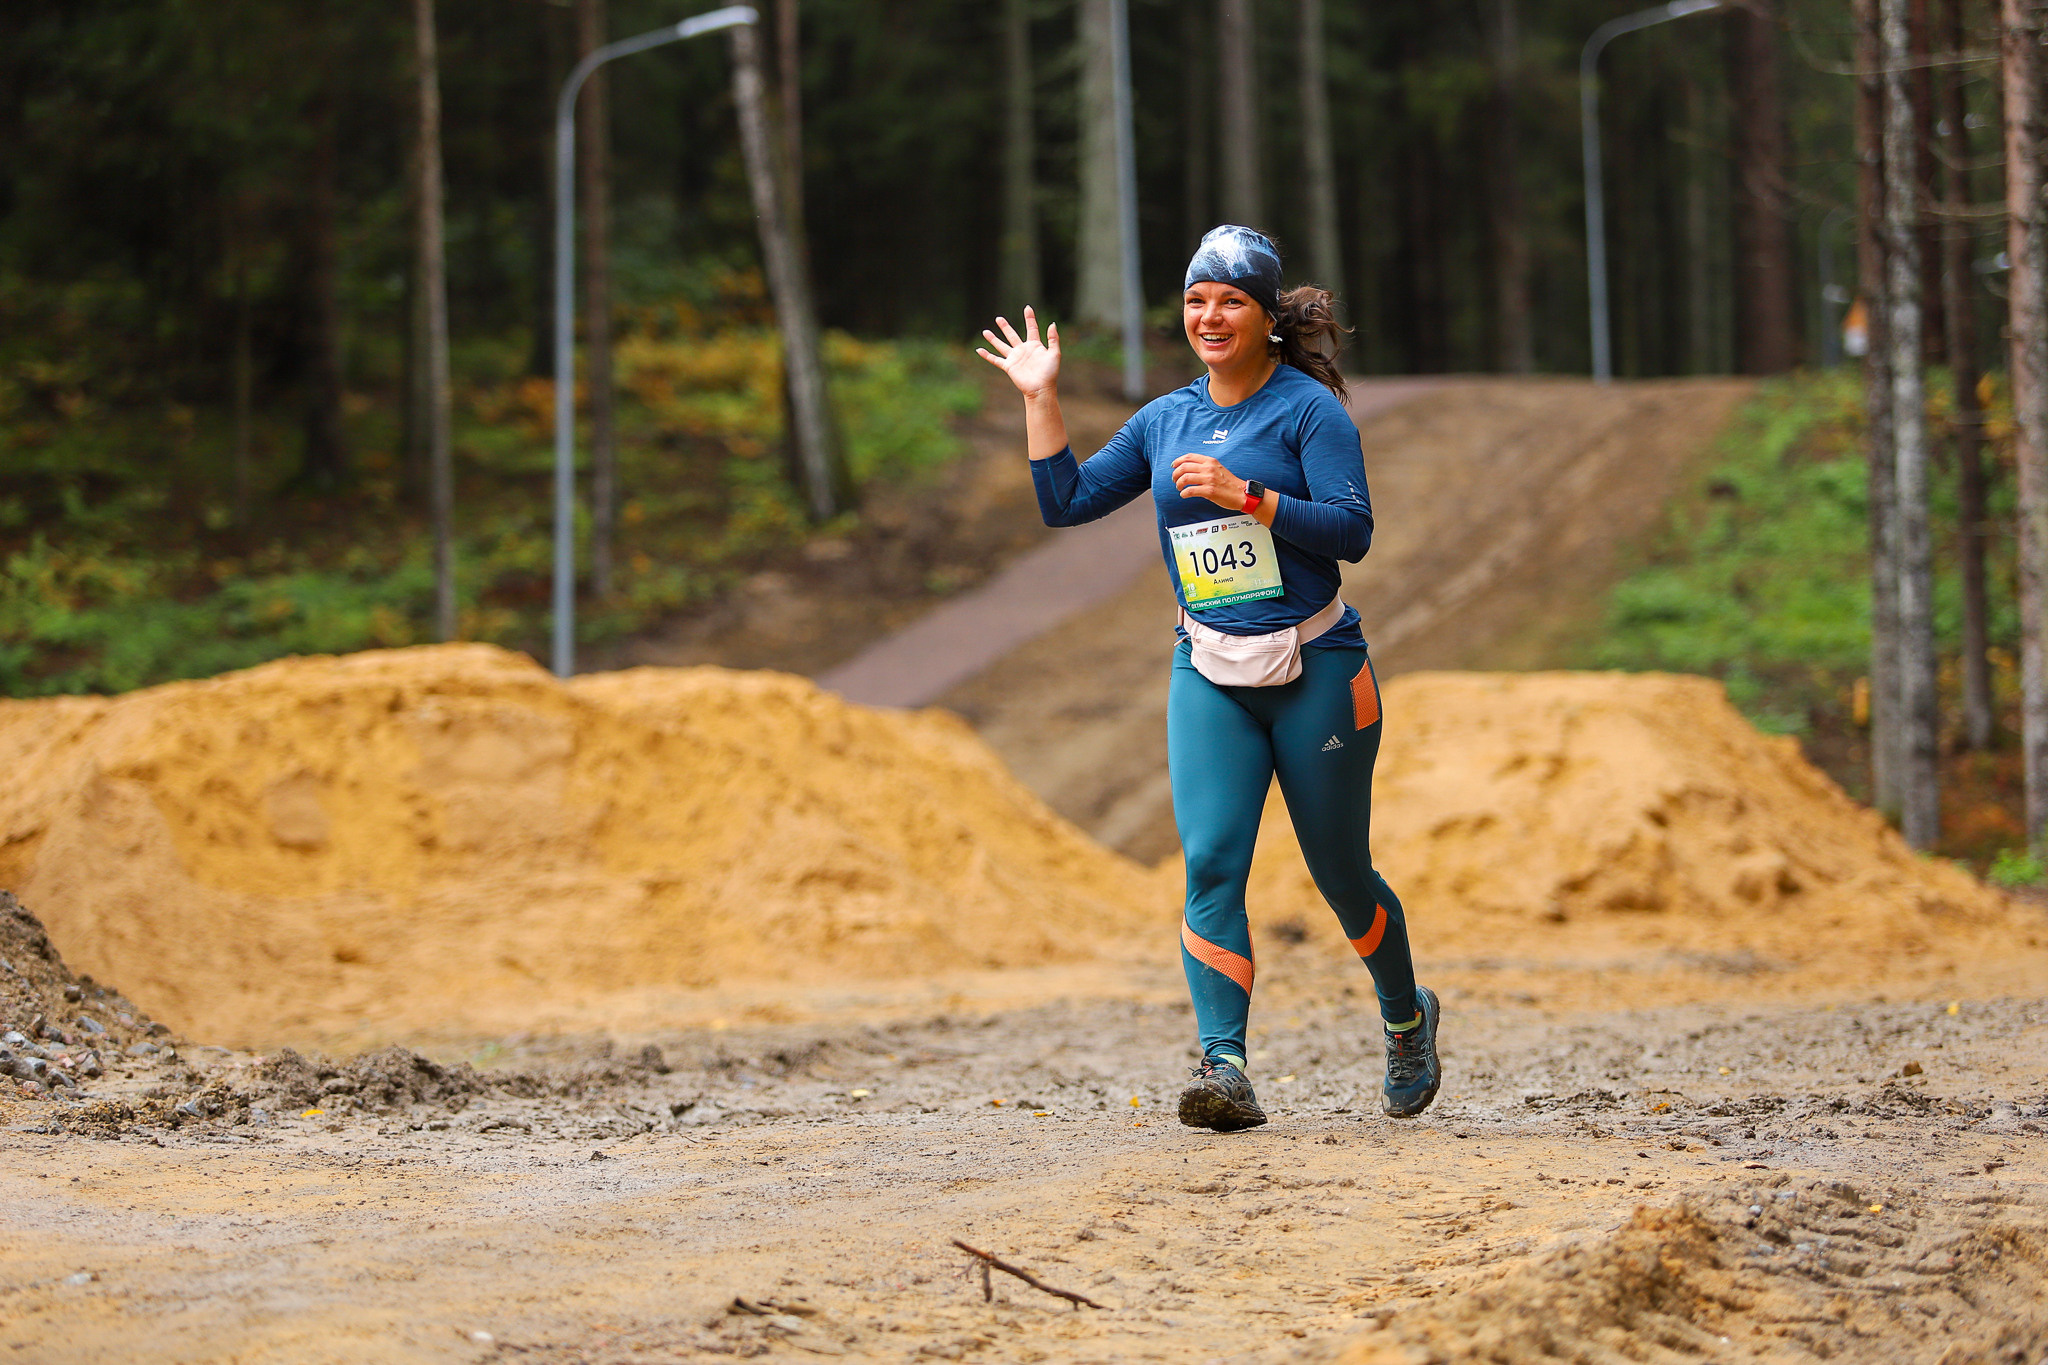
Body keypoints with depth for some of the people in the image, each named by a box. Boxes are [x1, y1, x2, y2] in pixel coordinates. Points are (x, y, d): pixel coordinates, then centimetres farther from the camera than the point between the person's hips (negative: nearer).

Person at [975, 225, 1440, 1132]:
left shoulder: (1308, 408, -7)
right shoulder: (1165, 422, 10)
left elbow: (1351, 530, -17)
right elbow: (1065, 502, 11)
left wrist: (1243, 496, -25)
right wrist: (1041, 399, 5)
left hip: (1316, 672, -4)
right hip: (1209, 676, 4)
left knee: (1341, 876, 7)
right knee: (1210, 864, -15)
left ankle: (1407, 1018, 34)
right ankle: (1223, 1066, -21)